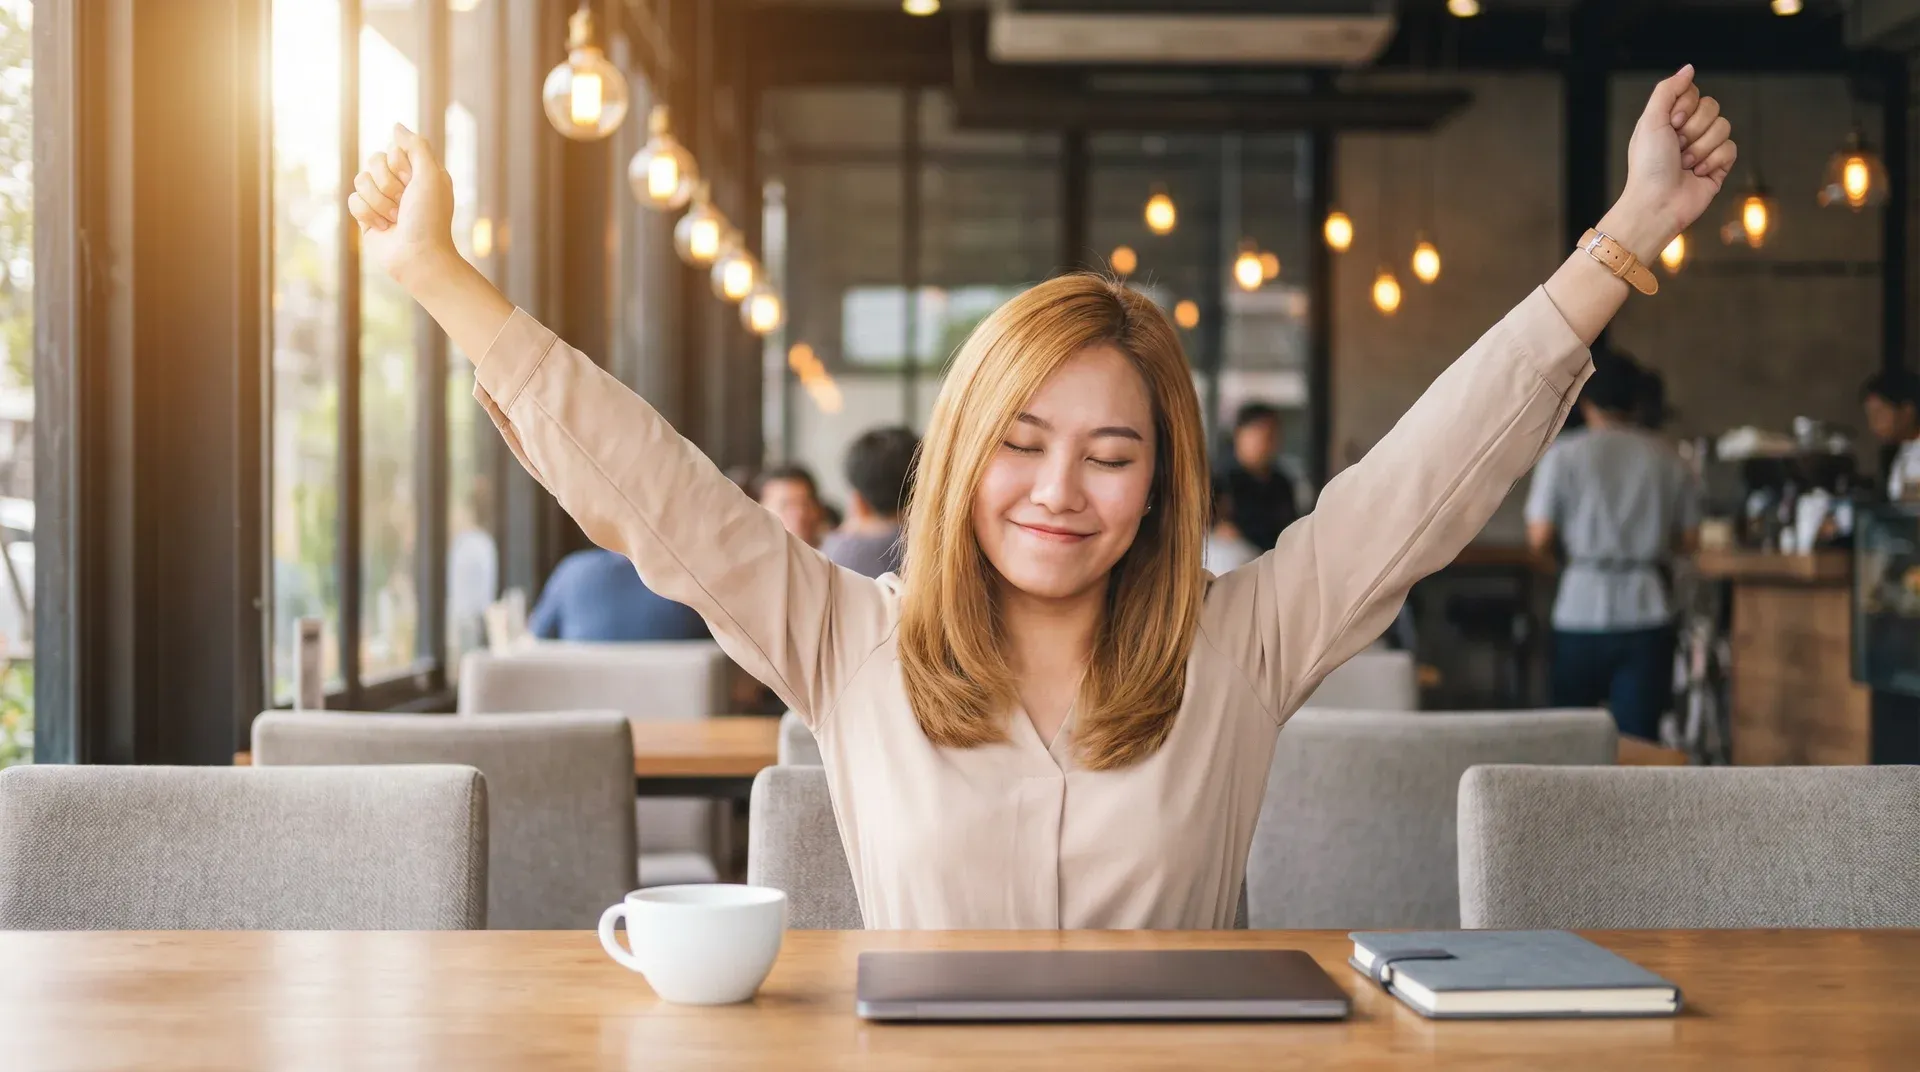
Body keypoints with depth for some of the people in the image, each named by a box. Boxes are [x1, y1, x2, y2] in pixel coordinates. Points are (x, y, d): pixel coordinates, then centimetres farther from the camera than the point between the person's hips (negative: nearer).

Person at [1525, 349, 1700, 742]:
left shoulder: (1564, 454, -2)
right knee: (1639, 736, -2)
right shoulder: (1667, 459, 6)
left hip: (1582, 611, -1)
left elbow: (1539, 539, -6)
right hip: (1646, 615, 1)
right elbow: (1688, 540, 7)